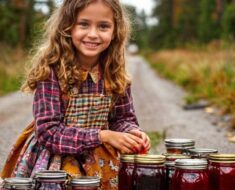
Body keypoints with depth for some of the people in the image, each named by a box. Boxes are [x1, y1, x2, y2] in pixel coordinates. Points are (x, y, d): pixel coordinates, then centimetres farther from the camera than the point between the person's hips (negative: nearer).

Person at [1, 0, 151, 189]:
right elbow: (48, 131, -20)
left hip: (100, 159, 5)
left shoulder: (115, 73, -2)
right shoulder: (51, 70, -16)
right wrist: (102, 136, -27)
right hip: (55, 159, -4)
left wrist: (132, 133, -17)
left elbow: (123, 118, 7)